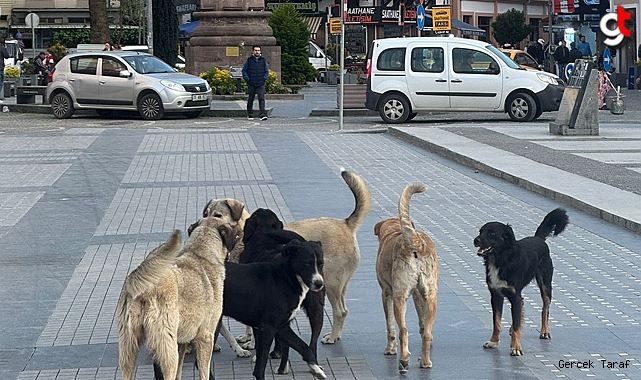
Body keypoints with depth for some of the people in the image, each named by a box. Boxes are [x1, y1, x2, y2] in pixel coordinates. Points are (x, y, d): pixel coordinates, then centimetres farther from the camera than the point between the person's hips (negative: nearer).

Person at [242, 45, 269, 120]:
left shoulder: (263, 60, 7)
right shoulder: (249, 60, 3)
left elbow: (266, 71, 13)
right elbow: (244, 70, 7)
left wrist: (264, 79, -1)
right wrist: (247, 79, -5)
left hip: (261, 84, 0)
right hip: (251, 84, 0)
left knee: (261, 99, -11)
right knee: (250, 99, 8)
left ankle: (263, 115, -17)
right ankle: (250, 115, 21)